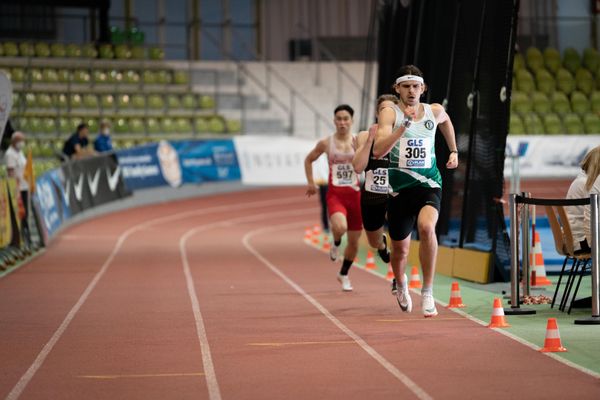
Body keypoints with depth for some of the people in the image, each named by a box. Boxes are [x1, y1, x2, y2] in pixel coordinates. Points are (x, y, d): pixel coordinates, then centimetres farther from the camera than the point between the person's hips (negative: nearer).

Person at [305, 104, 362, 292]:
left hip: (354, 194, 2)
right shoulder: (326, 143, -1)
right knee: (340, 227, -33)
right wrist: (311, 183, 10)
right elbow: (309, 160, 14)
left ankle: (344, 275, 33)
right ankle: (336, 244, 4)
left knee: (354, 241, 9)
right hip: (335, 194, -2)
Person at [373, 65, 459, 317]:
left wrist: (453, 151, 24)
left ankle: (427, 293, -22)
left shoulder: (434, 112, 3)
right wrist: (403, 127, -33)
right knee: (400, 250, 11)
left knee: (426, 227, -31)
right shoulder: (390, 114, -9)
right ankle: (401, 286, 47)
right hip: (400, 188, -1)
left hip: (429, 184, 1)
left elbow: (446, 121, 30)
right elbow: (378, 151, -24)